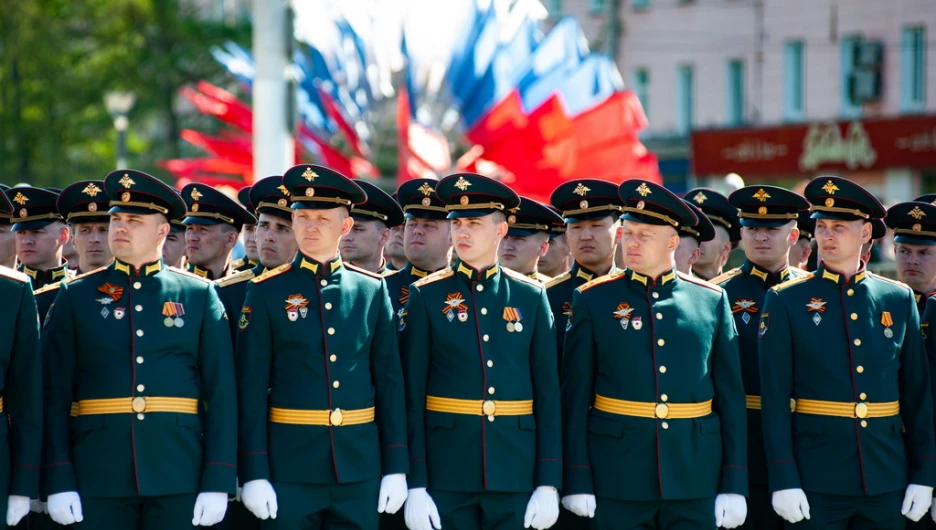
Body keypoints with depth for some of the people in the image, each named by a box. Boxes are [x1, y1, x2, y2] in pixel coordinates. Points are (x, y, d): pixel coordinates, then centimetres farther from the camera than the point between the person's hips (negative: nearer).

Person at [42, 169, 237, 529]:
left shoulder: (199, 295, 7)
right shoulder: (76, 296, 7)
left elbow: (221, 395, 2)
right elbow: (55, 395, 3)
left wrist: (218, 483, -6)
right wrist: (59, 482, -6)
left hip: (178, 476, 0)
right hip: (99, 479, 0)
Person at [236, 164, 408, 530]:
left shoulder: (372, 290, 6)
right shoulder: (267, 292, 0)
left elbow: (390, 382, 7)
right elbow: (252, 389, -2)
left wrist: (396, 468, 2)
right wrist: (254, 474, -8)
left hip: (360, 468, 2)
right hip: (291, 468, -2)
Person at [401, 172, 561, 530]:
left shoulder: (530, 296, 5)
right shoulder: (427, 297, 2)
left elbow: (548, 394, 4)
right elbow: (411, 396, -1)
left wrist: (549, 484, -3)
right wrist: (415, 486, -8)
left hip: (516, 474, 1)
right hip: (446, 473, -1)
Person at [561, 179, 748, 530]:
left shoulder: (711, 301, 6)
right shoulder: (593, 300, 2)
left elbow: (731, 396, 5)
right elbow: (575, 396, 1)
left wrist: (734, 485, -1)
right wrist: (577, 481, -5)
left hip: (695, 482, 1)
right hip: (618, 482, -1)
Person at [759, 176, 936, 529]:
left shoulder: (898, 299, 8)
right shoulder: (786, 301, -1)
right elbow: (774, 399, -4)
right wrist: (784, 480, -11)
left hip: (886, 483, 3)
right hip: (816, 484, -3)